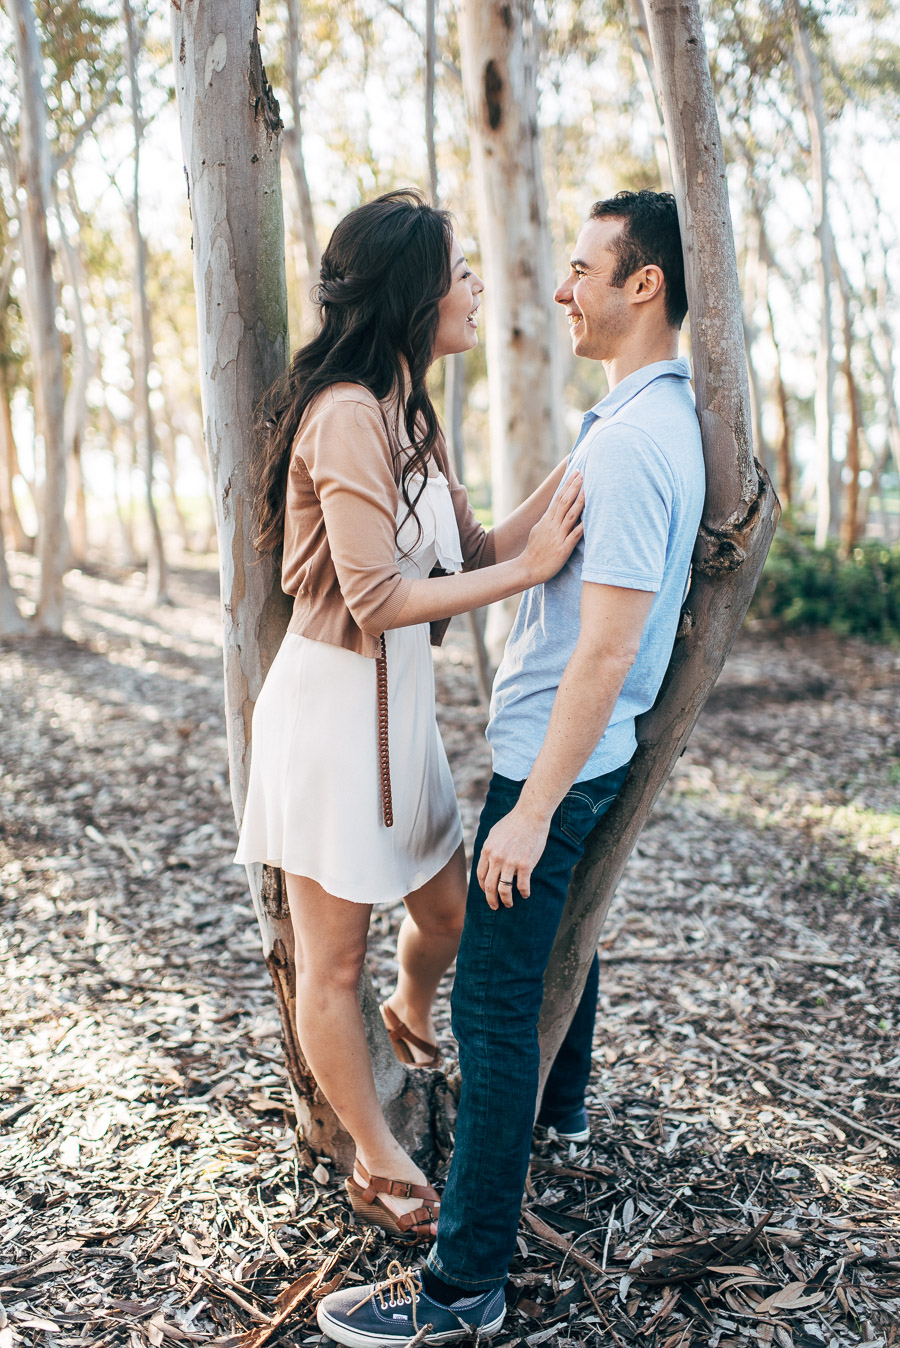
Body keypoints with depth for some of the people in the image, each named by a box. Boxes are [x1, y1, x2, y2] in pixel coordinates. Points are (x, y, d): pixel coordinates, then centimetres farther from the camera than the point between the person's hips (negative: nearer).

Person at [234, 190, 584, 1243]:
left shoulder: (406, 417, 12)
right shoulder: (346, 416, -20)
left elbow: (475, 550, 7)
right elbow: (379, 600, -24)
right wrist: (529, 568, -18)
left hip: (395, 702, 9)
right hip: (334, 702, -9)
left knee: (448, 907, 24)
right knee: (332, 961, 9)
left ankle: (412, 1019, 56)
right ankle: (378, 1166, 26)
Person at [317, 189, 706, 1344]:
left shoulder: (631, 443, -24)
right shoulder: (663, 416, 10)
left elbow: (606, 651, -27)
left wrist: (532, 808, -24)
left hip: (555, 756, -11)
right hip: (575, 748, 11)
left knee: (493, 1000, -7)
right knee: (559, 932, 28)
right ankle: (561, 1099, 52)